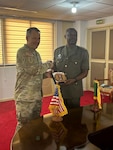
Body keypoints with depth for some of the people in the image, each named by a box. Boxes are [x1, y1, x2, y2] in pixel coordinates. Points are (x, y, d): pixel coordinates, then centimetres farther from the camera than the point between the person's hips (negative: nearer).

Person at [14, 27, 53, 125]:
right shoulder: (22, 52, -13)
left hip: (37, 96, 8)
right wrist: (48, 65, -9)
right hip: (25, 97, -8)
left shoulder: (36, 53, 14)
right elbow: (32, 70, -23)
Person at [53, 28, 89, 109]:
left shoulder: (83, 52, -4)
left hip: (75, 91, -2)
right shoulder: (57, 51, 5)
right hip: (60, 90, 3)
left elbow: (85, 72, -4)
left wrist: (74, 80, -20)